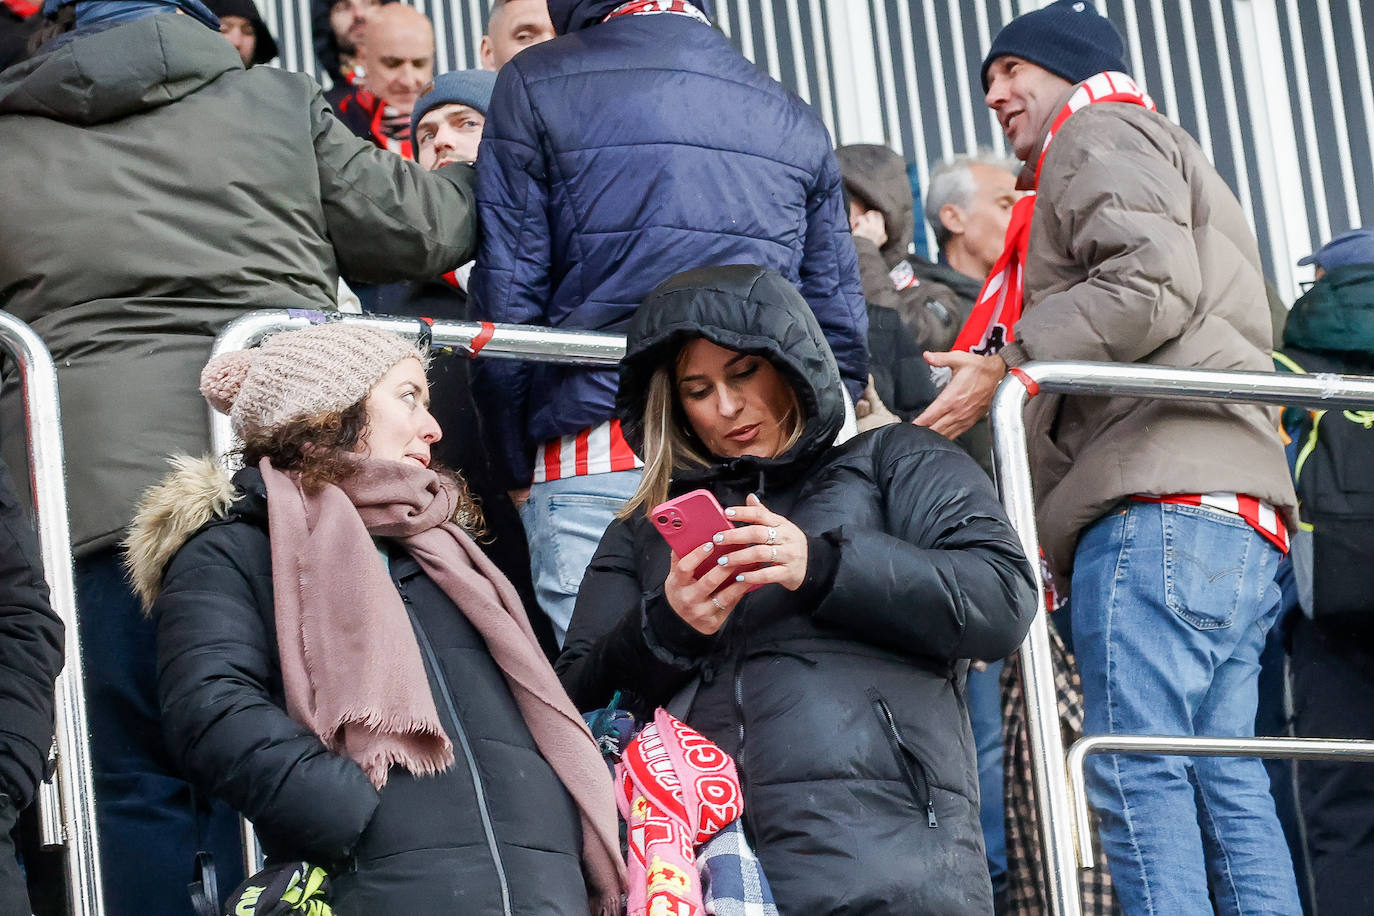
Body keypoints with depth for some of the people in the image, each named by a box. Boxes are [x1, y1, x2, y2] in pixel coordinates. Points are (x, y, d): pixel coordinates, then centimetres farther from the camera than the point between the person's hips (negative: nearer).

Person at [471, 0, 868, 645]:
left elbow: (506, 305, 1)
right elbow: (843, 333, 16)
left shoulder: (534, 88, 6)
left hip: (595, 466, -3)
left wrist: (515, 471, 8)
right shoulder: (795, 121, 18)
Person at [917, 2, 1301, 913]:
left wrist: (1004, 365, -8)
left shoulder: (1100, 134, 7)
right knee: (1226, 780, 3)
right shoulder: (1174, 159, 37)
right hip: (1242, 522, 10)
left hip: (1159, 500, -10)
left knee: (1138, 771, -15)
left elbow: (1150, 282, -12)